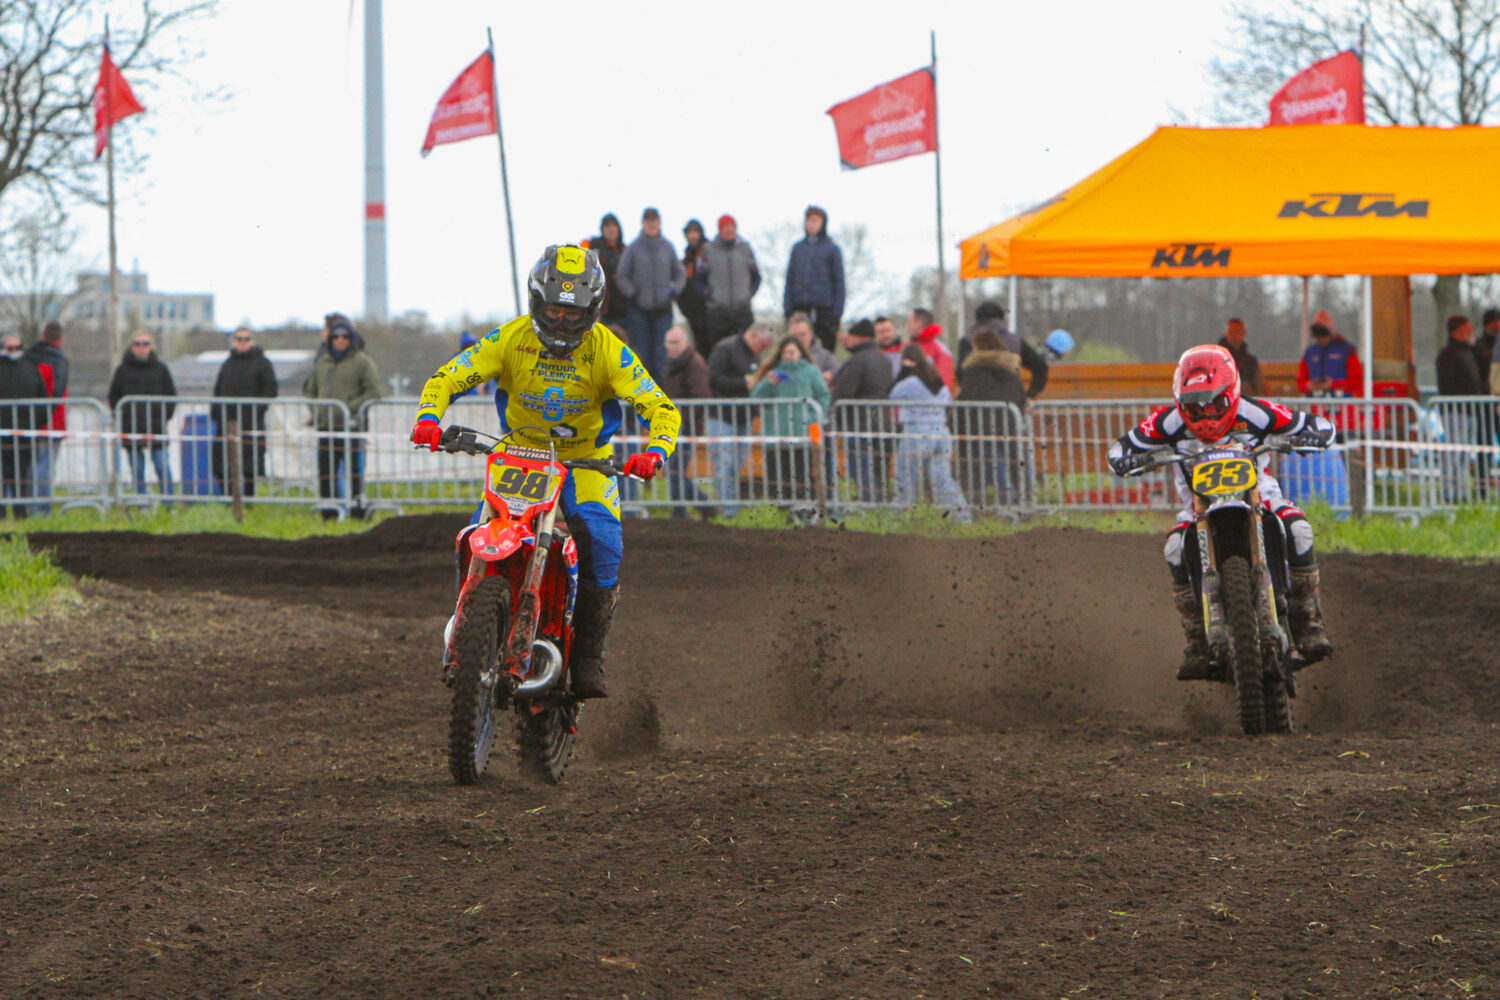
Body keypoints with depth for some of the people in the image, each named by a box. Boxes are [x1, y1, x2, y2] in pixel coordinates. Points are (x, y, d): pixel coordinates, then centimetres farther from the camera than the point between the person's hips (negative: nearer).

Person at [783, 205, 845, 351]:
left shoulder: (832, 249, 2)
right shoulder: (798, 248, 11)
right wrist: (787, 308, 6)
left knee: (825, 349, -5)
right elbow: (790, 279, 14)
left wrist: (837, 312, -5)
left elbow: (839, 282, 2)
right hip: (800, 309, 3)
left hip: (824, 309, -3)